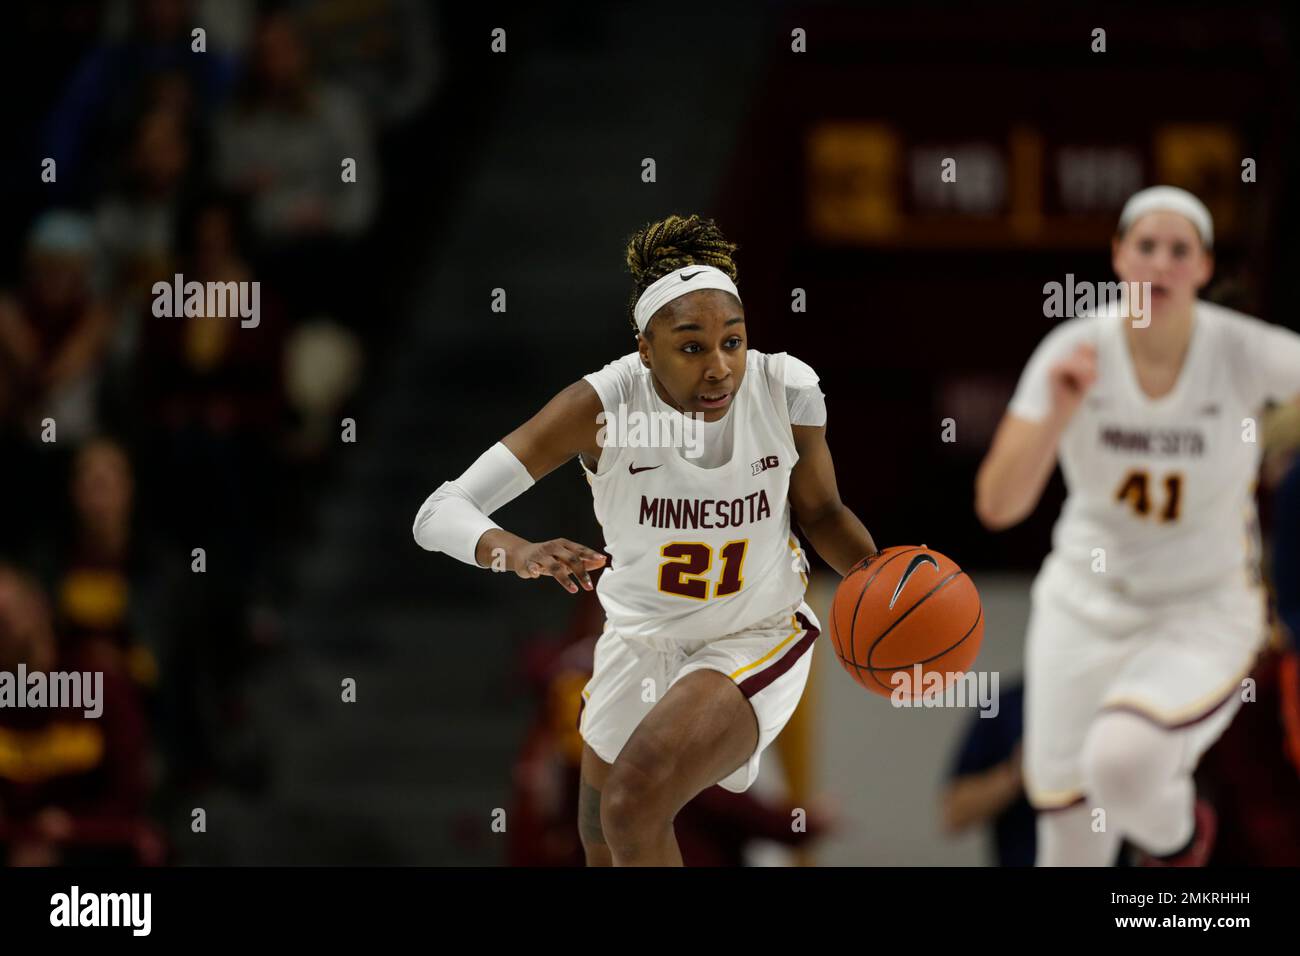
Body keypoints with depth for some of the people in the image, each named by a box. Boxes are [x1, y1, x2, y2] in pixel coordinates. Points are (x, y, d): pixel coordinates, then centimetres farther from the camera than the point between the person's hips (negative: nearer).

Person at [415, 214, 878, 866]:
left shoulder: (788, 391, -22)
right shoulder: (601, 406, -27)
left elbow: (820, 513, 0)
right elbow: (439, 514, -34)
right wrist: (518, 554, -56)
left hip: (755, 639, -2)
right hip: (640, 637, 2)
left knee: (634, 810, -27)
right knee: (604, 852, 20)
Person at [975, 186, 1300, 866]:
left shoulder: (1244, 352, -17)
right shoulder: (1072, 354, -13)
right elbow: (996, 505, -18)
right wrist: (1060, 413, -34)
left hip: (1205, 617, -2)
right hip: (1084, 606, 2)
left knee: (1123, 760, -31)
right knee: (1070, 851, 4)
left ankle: (1180, 830, 6)